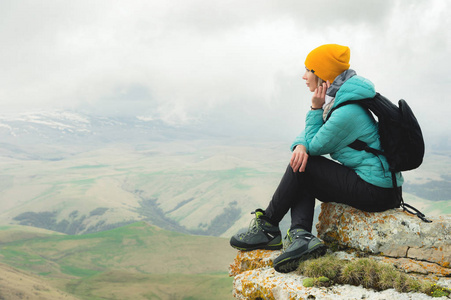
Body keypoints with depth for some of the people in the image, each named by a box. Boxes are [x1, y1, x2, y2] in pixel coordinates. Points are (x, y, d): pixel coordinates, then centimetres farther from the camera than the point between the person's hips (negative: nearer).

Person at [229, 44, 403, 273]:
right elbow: (307, 136, 9)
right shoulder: (335, 99, 9)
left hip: (377, 193, -10)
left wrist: (316, 108, -10)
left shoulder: (348, 111, -23)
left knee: (304, 166, -11)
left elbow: (315, 145, -12)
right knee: (300, 163, 5)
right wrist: (300, 146, -13)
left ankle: (268, 227, 4)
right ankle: (301, 236, -14)